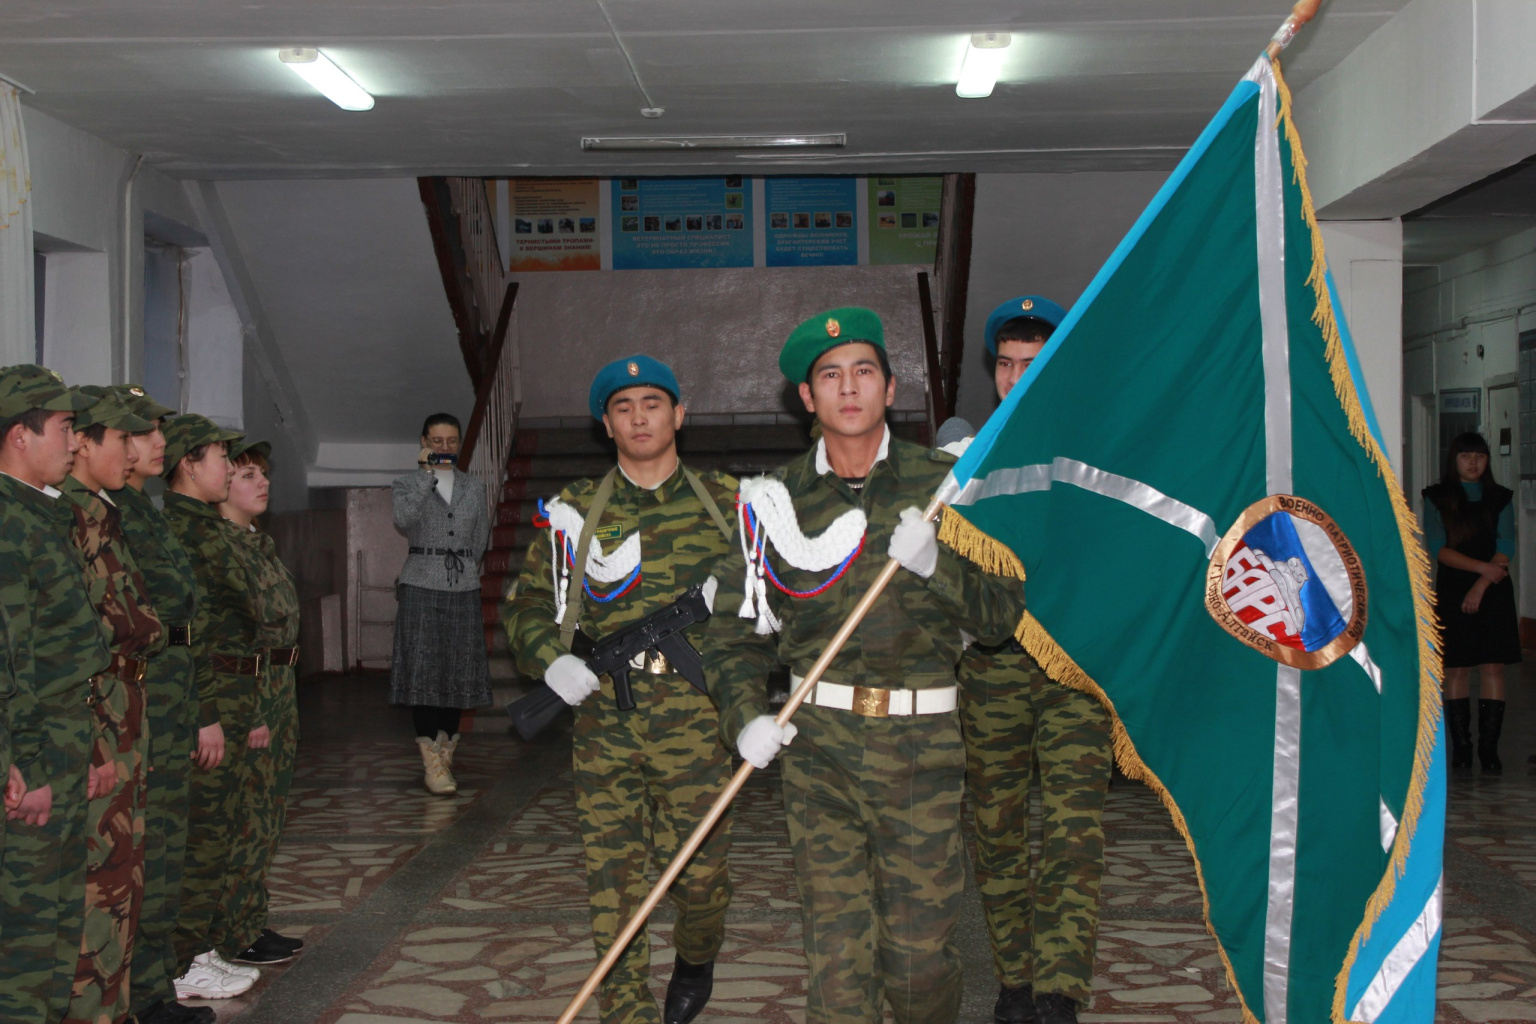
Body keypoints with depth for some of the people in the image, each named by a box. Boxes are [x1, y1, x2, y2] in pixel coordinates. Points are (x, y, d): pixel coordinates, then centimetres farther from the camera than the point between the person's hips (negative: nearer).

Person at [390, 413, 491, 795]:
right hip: (420, 587, -3)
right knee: (423, 672, -9)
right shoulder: (407, 483, 4)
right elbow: (404, 521, -17)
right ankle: (432, 762, -9)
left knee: (459, 673, 3)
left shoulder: (474, 487, 12)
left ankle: (445, 754, 12)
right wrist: (427, 473, -16)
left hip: (463, 588, 3)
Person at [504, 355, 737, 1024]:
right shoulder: (574, 512, 10)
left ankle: (696, 963, 35)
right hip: (604, 718, 1)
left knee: (698, 867, 3)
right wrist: (550, 658, -6)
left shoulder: (725, 503, 9)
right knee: (612, 874, -1)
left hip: (697, 719, -1)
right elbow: (528, 603, 12)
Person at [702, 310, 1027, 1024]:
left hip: (920, 746, 0)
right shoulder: (776, 501, 6)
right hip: (816, 739, 1)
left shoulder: (942, 485, 4)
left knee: (917, 950, 5)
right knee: (836, 944, 0)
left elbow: (1005, 616, 2)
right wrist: (744, 715, -7)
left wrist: (934, 565, -15)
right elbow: (736, 627, 10)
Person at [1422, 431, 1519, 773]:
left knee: (1492, 668, -4)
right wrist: (1482, 567, -14)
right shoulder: (1437, 498, 4)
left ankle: (1489, 748, -3)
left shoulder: (1500, 498, 9)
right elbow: (1438, 548, -5)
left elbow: (1505, 548, 0)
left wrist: (1480, 586, -11)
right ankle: (1461, 746, 4)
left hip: (1493, 592, 1)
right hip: (1452, 592, -1)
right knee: (1456, 670, -2)